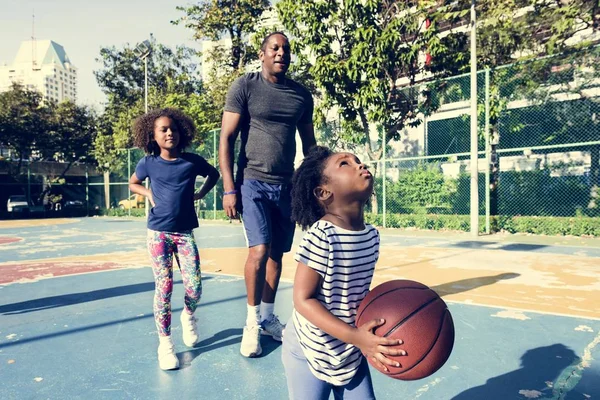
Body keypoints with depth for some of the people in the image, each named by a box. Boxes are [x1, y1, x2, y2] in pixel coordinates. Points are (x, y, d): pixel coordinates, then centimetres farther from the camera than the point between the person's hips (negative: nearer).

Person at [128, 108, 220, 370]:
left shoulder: (192, 161, -1)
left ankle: (188, 316, 31)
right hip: (158, 233, 0)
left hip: (185, 233, 1)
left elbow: (214, 174, 18)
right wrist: (149, 194, 2)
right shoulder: (149, 163, -1)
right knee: (164, 287, -1)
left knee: (194, 287, -4)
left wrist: (201, 193, 6)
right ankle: (165, 343, 14)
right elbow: (133, 183, 19)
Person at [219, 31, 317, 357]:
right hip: (253, 182, -4)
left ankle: (268, 318, 27)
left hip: (287, 185, 4)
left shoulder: (302, 95, 9)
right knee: (259, 251, -12)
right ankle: (252, 322, 10)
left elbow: (309, 142, 16)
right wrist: (229, 188, -12)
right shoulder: (244, 86, -3)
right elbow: (226, 139, -6)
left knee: (277, 253, 10)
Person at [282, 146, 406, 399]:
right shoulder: (320, 236, -26)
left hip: (351, 352, 6)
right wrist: (355, 336, -30)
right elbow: (303, 300, -24)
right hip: (311, 351, -6)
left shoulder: (372, 235, -5)